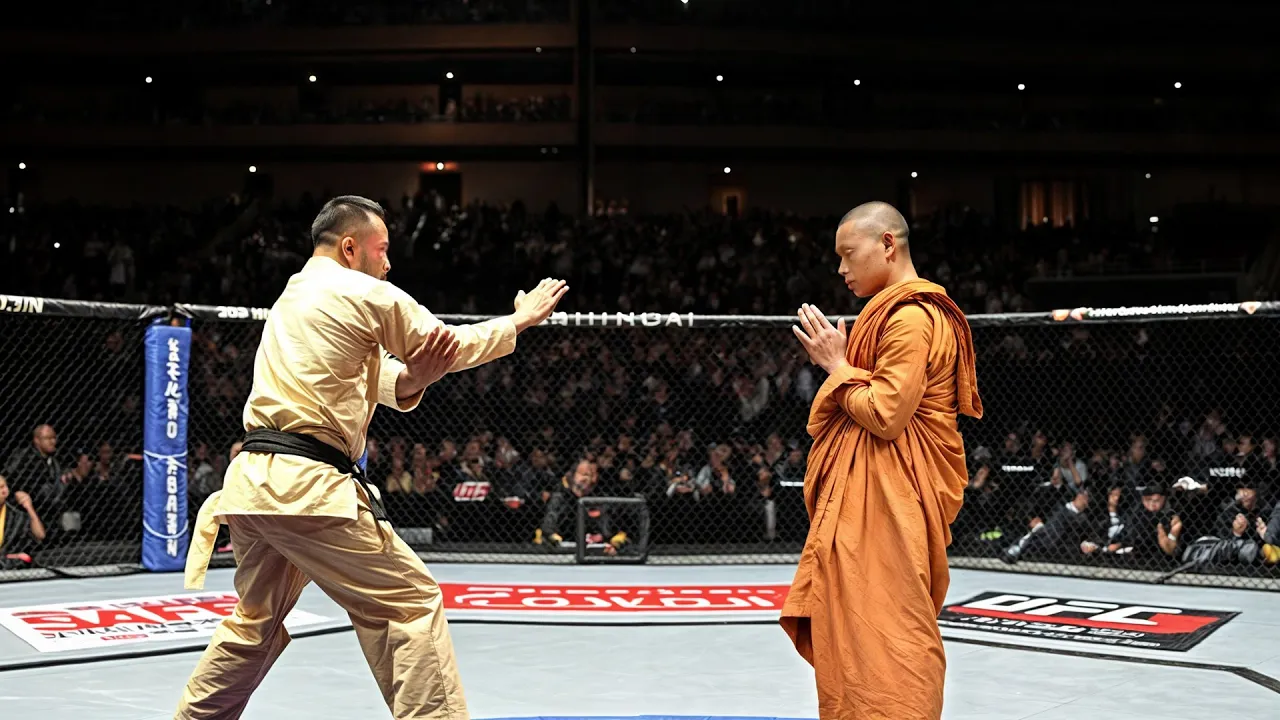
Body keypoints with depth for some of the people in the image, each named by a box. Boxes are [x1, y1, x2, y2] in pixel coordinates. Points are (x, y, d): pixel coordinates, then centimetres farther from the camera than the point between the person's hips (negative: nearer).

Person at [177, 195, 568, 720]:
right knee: (410, 603, -4)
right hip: (308, 486, -9)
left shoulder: (290, 299, 23)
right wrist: (522, 319, 22)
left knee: (256, 622, 23)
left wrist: (412, 378, -2)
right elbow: (451, 345, 8)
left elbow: (376, 377, 20)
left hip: (252, 481, 9)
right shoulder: (365, 295, -3)